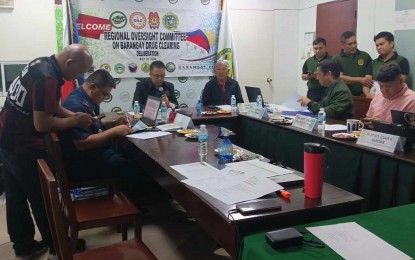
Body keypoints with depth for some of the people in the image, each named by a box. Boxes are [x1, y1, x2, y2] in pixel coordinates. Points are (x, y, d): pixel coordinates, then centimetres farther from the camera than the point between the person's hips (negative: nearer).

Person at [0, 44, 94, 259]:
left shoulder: (42, 64, 4)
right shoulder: (47, 78, -26)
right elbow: (42, 124, -26)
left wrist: (74, 114, 2)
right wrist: (75, 121, -14)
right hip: (23, 147, -9)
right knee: (42, 199, 6)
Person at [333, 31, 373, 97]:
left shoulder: (365, 56, 7)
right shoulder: (336, 59, 4)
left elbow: (368, 78, -1)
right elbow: (339, 77, -8)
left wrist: (367, 93, -15)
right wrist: (360, 79, -14)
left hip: (362, 96, 1)